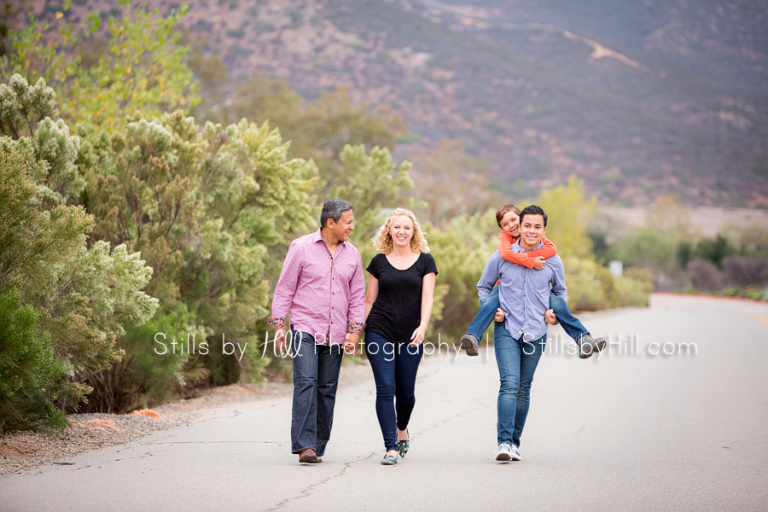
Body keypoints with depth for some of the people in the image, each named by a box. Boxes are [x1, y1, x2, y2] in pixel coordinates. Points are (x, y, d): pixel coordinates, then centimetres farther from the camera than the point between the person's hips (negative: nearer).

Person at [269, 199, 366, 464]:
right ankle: (304, 445, -19)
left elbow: (357, 296, 14)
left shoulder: (352, 255, 11)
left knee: (327, 389, 3)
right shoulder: (301, 248, -1)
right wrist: (279, 326, -3)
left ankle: (318, 446, 11)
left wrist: (355, 330, 4)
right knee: (305, 383, -15)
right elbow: (284, 289, 2)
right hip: (305, 329, -4)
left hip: (335, 334, 4)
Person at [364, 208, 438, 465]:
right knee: (385, 388, -10)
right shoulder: (379, 261, 7)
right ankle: (391, 447, -9)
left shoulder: (425, 261, 4)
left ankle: (402, 429, 38)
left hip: (410, 336, 0)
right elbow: (369, 299, 12)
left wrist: (422, 326, -18)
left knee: (406, 392, 7)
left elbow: (427, 297, -3)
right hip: (379, 333, 0)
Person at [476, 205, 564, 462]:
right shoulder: (501, 257, 0)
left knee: (523, 389, 8)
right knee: (509, 384, -16)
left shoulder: (553, 261, 4)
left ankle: (514, 442, 17)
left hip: (536, 332, 2)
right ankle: (504, 442, -18)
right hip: (506, 329, -2)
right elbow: (484, 286, 15)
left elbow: (560, 290, 22)